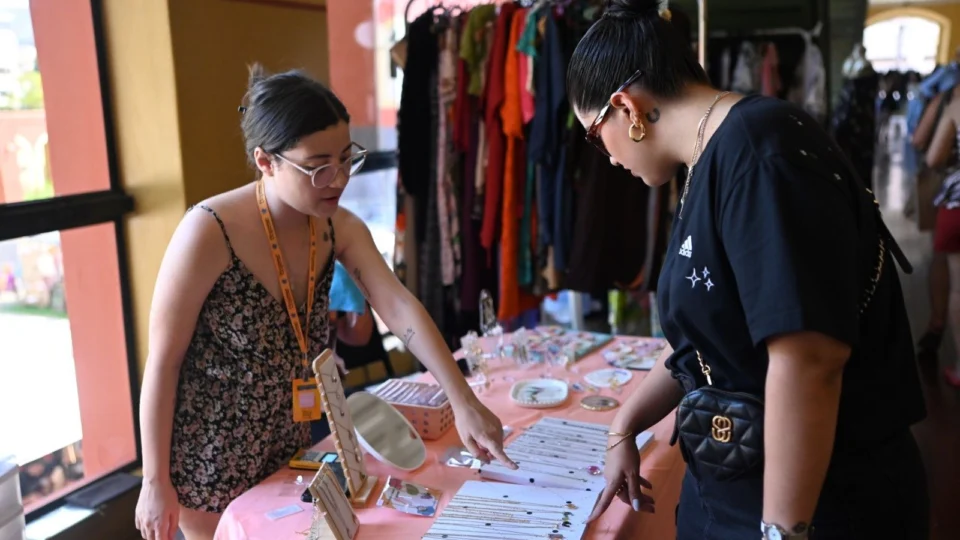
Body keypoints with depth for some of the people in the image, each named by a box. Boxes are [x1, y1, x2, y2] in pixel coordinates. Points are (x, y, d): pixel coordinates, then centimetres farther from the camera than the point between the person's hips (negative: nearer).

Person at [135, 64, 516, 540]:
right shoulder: (210, 233, -25)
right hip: (210, 461, -5)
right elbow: (162, 362, -19)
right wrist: (156, 482, -14)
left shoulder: (340, 229, -7)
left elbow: (399, 309, -16)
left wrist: (463, 402, -26)